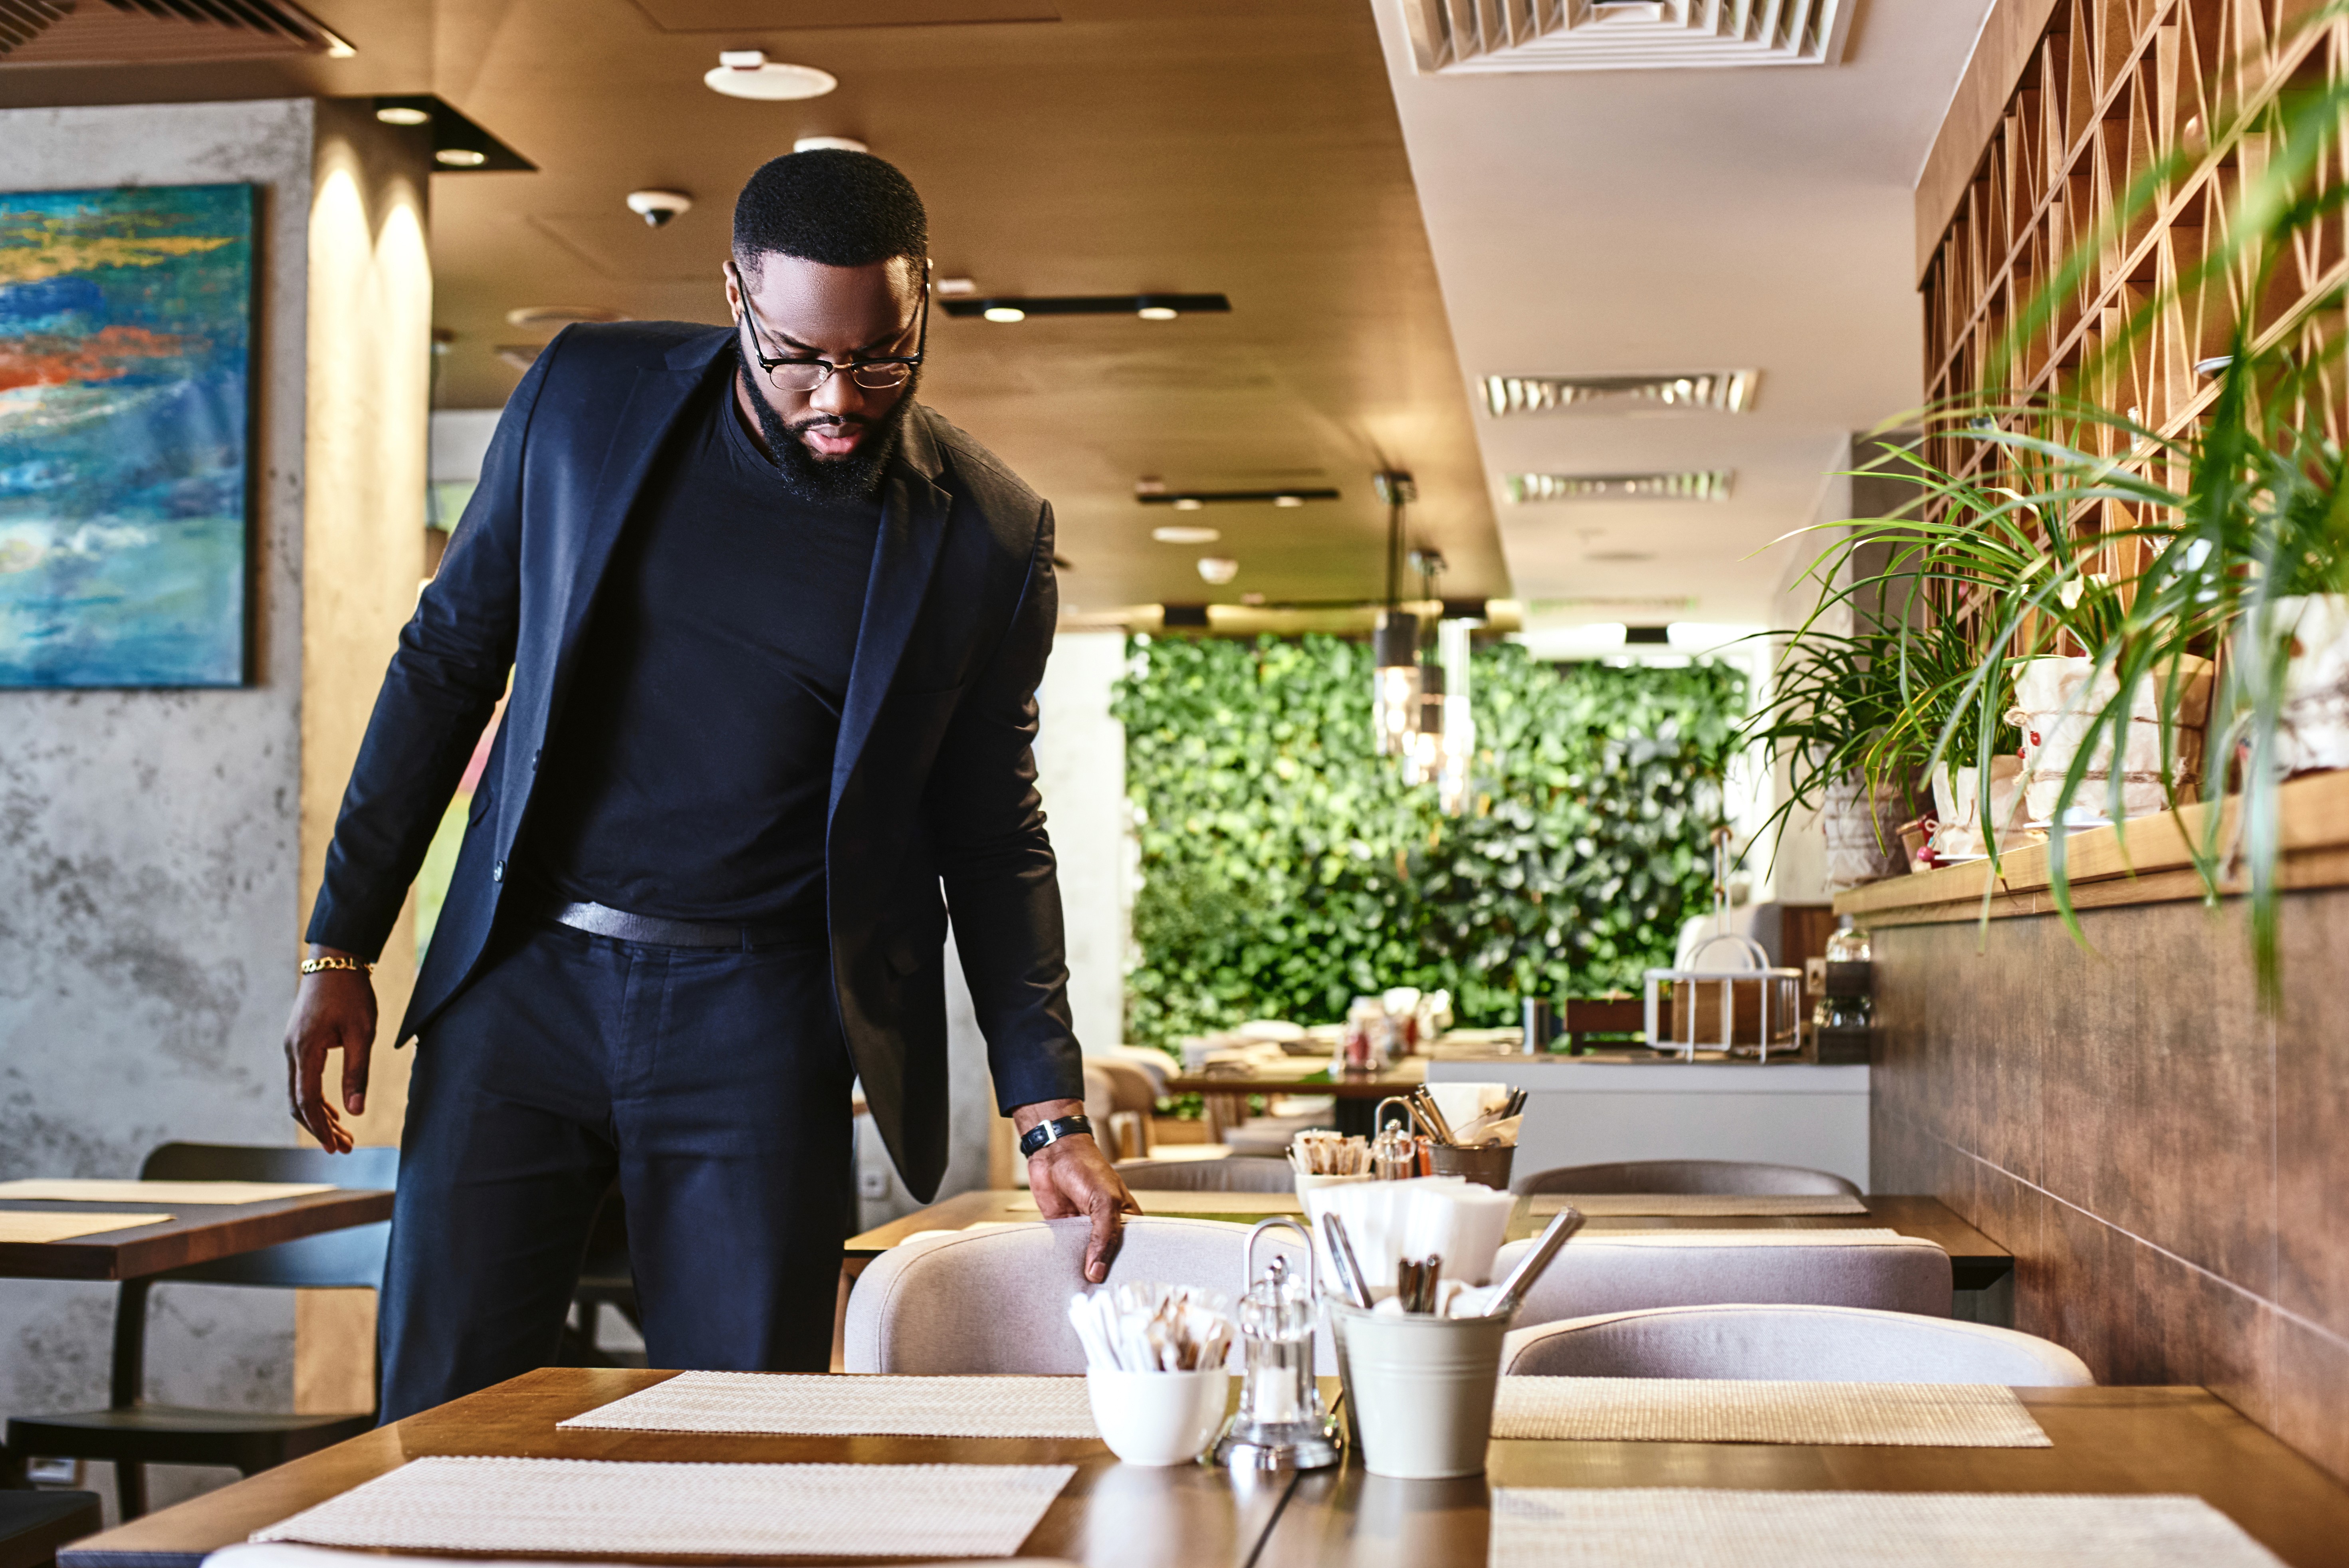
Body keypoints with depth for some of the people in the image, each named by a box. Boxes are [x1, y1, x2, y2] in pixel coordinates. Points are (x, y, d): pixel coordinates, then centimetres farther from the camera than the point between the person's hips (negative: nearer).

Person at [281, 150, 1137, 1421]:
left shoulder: (990, 536, -2)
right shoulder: (585, 395, 0)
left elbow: (992, 835, 6)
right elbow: (446, 662, 8)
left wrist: (1048, 1115, -1)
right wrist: (340, 947, 5)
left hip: (757, 1028, -1)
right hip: (521, 983, 1)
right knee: (439, 1428, 3)